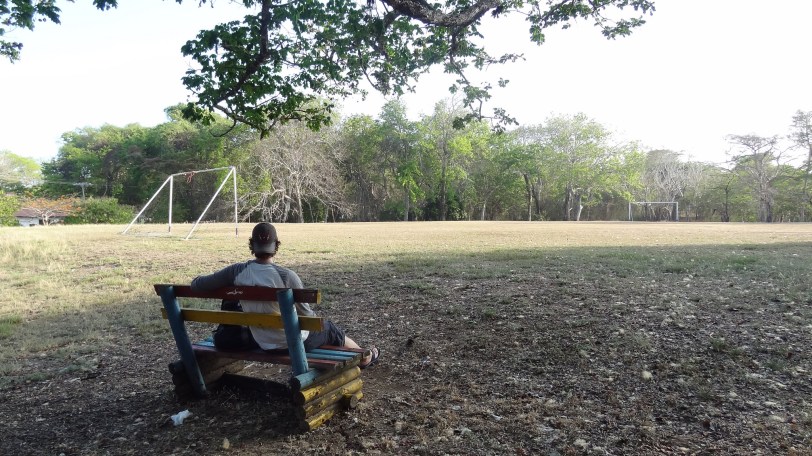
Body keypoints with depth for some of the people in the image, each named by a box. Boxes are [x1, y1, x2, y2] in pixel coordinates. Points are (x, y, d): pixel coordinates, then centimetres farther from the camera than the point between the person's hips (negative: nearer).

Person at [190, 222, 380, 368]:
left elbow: (197, 284, -8)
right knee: (330, 329, 25)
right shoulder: (286, 276, -27)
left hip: (263, 344, 5)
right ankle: (365, 358, 51)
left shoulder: (237, 272, -16)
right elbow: (307, 315, -18)